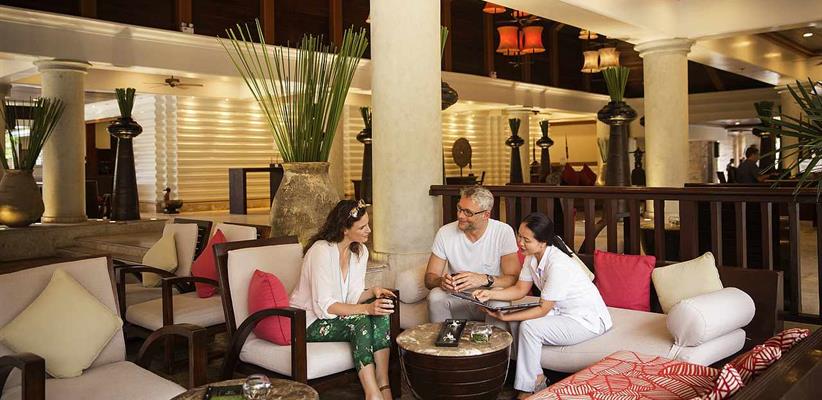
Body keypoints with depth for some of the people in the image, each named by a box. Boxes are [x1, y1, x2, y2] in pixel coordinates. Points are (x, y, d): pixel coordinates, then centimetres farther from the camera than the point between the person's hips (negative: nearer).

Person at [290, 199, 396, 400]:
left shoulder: (360, 251, 1)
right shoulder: (321, 250, -23)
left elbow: (353, 297, 2)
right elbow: (324, 306, -25)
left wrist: (373, 292, -20)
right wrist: (367, 309, -34)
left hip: (337, 315, 7)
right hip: (310, 322, -7)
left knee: (381, 315, -21)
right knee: (361, 321, -31)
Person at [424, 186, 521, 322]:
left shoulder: (504, 232, -11)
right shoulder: (445, 233, -6)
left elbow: (514, 278, -16)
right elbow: (429, 278, -3)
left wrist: (484, 279, -35)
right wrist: (442, 281, -27)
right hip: (457, 299, 2)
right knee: (435, 296, -28)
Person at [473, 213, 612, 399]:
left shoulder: (557, 265, -30)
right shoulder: (532, 257, -4)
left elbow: (543, 310, -24)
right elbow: (520, 289, 3)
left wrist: (506, 317, -24)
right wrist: (491, 294, -12)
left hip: (589, 320, -9)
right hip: (562, 311, 9)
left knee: (528, 327, -23)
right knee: (522, 319, -4)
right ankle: (537, 379, 6)